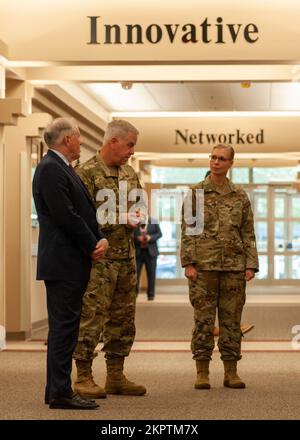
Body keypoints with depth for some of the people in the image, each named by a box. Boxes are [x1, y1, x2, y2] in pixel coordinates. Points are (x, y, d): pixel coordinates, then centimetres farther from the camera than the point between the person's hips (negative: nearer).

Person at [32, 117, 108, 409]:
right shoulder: (50, 168, -14)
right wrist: (92, 247, -9)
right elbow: (66, 216, -20)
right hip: (63, 263, -10)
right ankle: (60, 393, -3)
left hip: (73, 264, 10)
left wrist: (101, 239, -2)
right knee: (64, 327, -7)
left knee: (64, 327, 13)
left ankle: (57, 390, 19)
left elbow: (84, 211, 16)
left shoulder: (61, 168, 18)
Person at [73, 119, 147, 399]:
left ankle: (116, 376, 20)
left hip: (126, 258, 8)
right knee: (92, 317, -6)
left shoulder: (130, 174, 15)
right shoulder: (87, 173, -9)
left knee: (123, 318, 11)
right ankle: (83, 378, 2)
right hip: (98, 259, -8)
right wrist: (118, 219, -18)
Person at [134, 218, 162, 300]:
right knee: (135, 274, -4)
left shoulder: (153, 221, 4)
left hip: (150, 252, 1)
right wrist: (137, 238, -18)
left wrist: (150, 237, -13)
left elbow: (159, 233, 5)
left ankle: (151, 294, 11)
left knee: (151, 274, 3)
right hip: (137, 252, -1)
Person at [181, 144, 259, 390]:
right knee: (203, 320, -1)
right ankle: (202, 372, 5)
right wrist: (188, 263, -8)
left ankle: (231, 372, 11)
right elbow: (187, 230, 0)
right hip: (204, 265, -2)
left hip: (234, 267, 2)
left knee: (232, 320, 4)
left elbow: (248, 233, 9)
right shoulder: (196, 193, 4)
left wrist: (251, 265, 1)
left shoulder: (240, 196, 10)